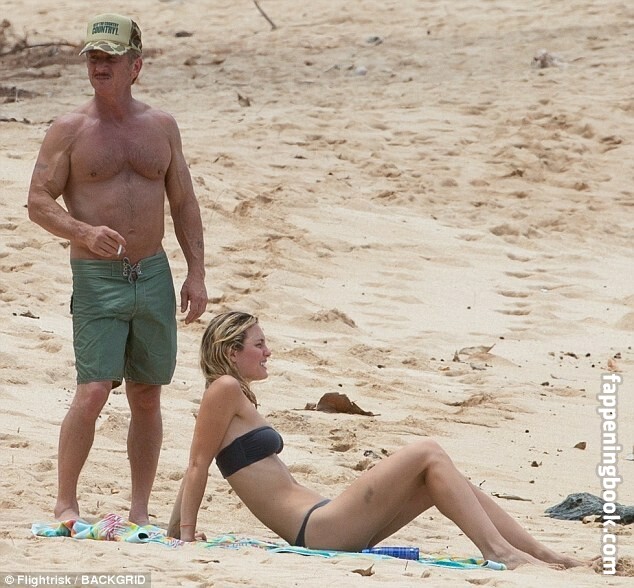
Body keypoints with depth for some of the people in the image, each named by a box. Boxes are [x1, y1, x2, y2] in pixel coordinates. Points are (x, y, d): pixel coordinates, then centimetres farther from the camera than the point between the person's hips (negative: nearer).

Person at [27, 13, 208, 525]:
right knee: (93, 392, -13)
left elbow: (184, 203, 12)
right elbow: (39, 201, -5)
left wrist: (196, 273, 5)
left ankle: (140, 510, 15)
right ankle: (66, 503, -2)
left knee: (147, 396, 7)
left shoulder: (161, 127, 8)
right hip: (97, 277, -4)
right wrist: (85, 233, -23)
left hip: (154, 273, 4)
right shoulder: (70, 130, -2)